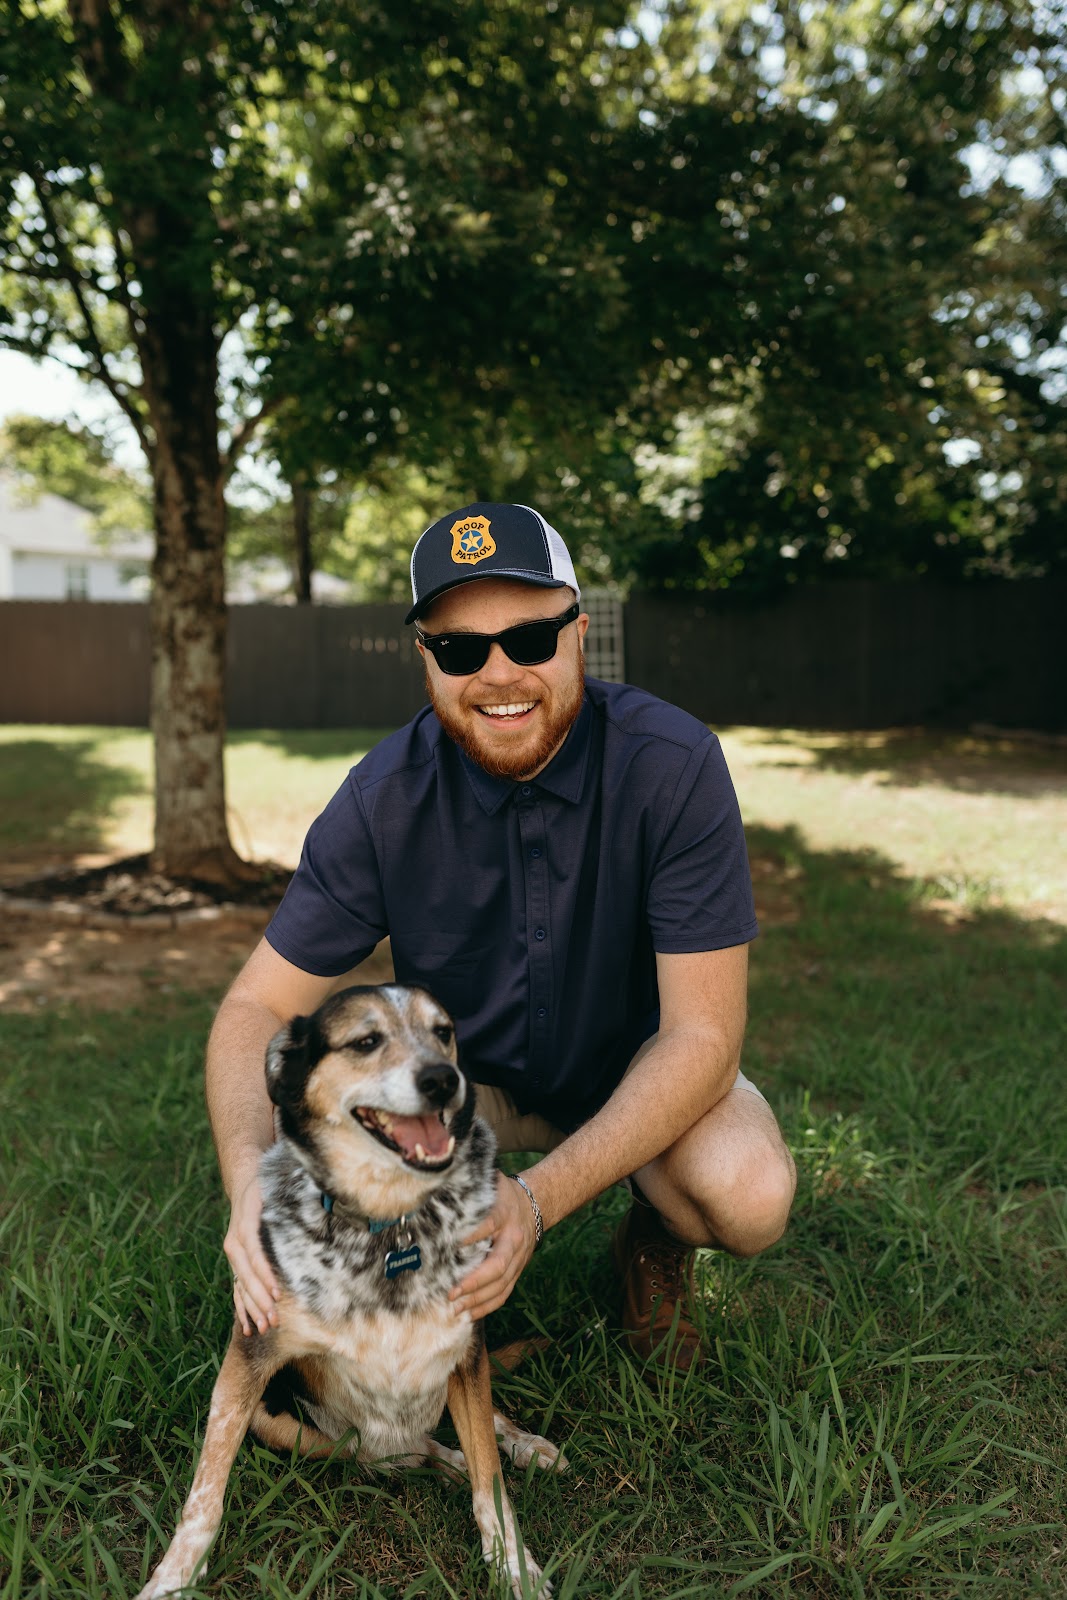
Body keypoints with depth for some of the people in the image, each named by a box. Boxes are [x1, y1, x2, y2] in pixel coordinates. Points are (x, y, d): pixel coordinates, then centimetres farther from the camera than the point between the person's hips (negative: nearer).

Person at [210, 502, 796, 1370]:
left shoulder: (672, 763, -27)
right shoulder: (385, 798, -20)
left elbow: (702, 1032, -26)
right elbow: (258, 1006, -15)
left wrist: (538, 1199, -39)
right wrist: (249, 1175, -37)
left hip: (642, 1066, -1)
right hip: (470, 1068, 2)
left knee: (750, 1195, -31)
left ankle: (658, 1242, 7)